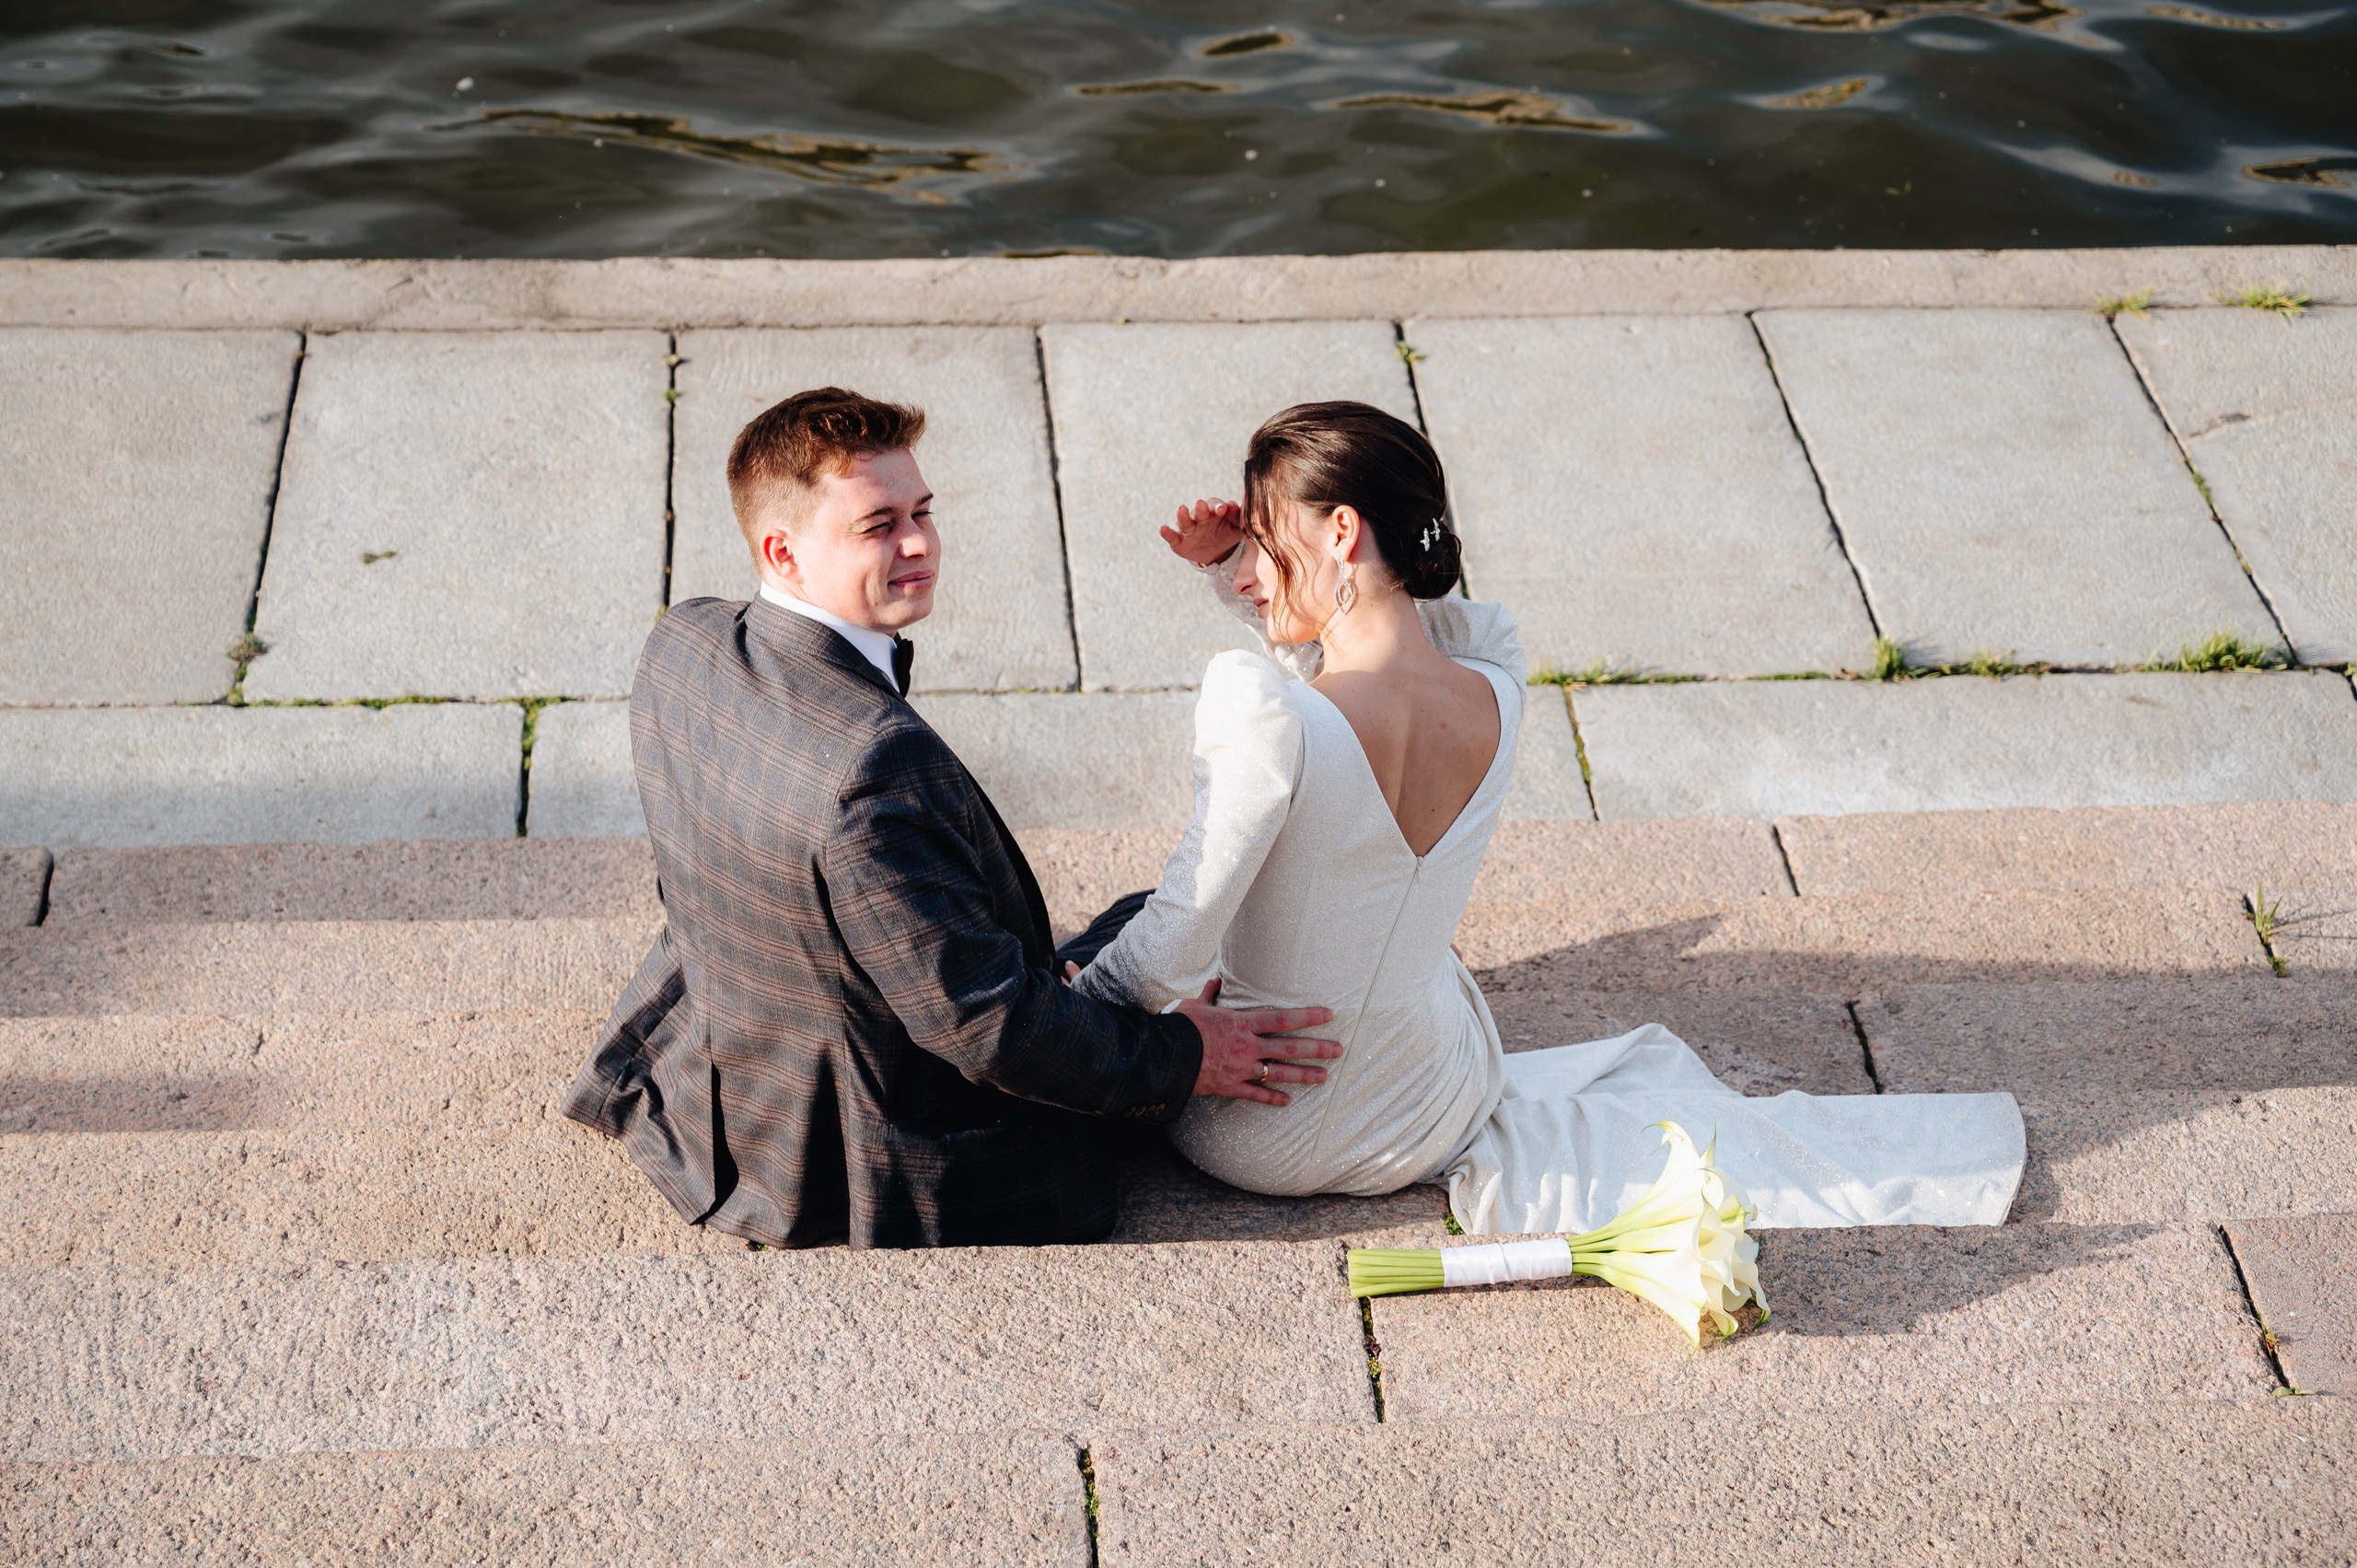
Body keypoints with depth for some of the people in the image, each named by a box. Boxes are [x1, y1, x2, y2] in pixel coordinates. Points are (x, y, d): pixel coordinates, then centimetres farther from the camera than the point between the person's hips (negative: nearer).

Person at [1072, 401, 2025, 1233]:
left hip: (1259, 1132, -4)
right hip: (1422, 1117, 5)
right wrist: (1234, 571, -2)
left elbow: (1169, 953, -28)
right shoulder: (1493, 697, -13)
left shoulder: (1260, 711, -33)